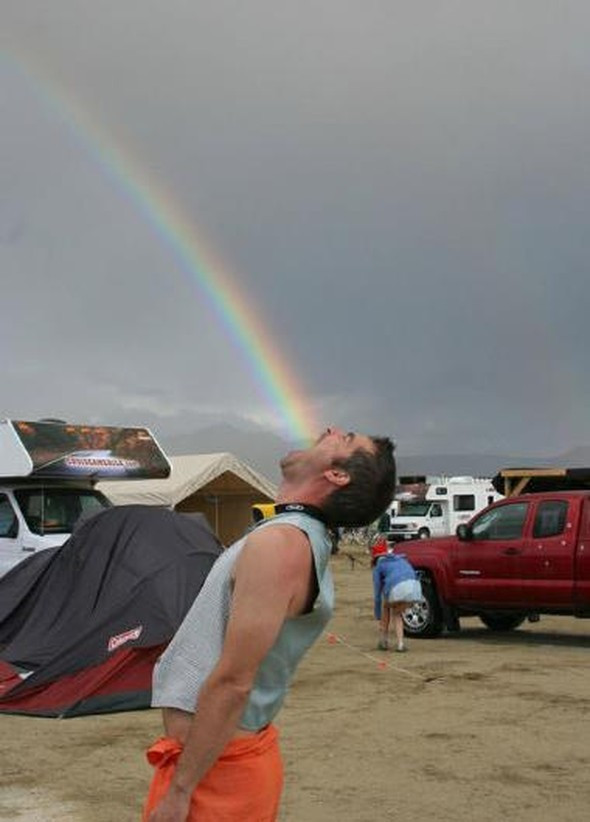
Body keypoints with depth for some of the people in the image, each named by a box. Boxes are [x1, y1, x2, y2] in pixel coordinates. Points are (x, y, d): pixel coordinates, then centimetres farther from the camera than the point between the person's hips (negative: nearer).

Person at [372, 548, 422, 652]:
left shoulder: (379, 566, 24)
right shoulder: (401, 559, 36)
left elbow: (377, 593, 24)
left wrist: (378, 616, 31)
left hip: (397, 588, -3)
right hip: (414, 586, 3)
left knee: (386, 607, 28)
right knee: (396, 613, 25)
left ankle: (383, 641, 25)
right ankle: (400, 643, 10)